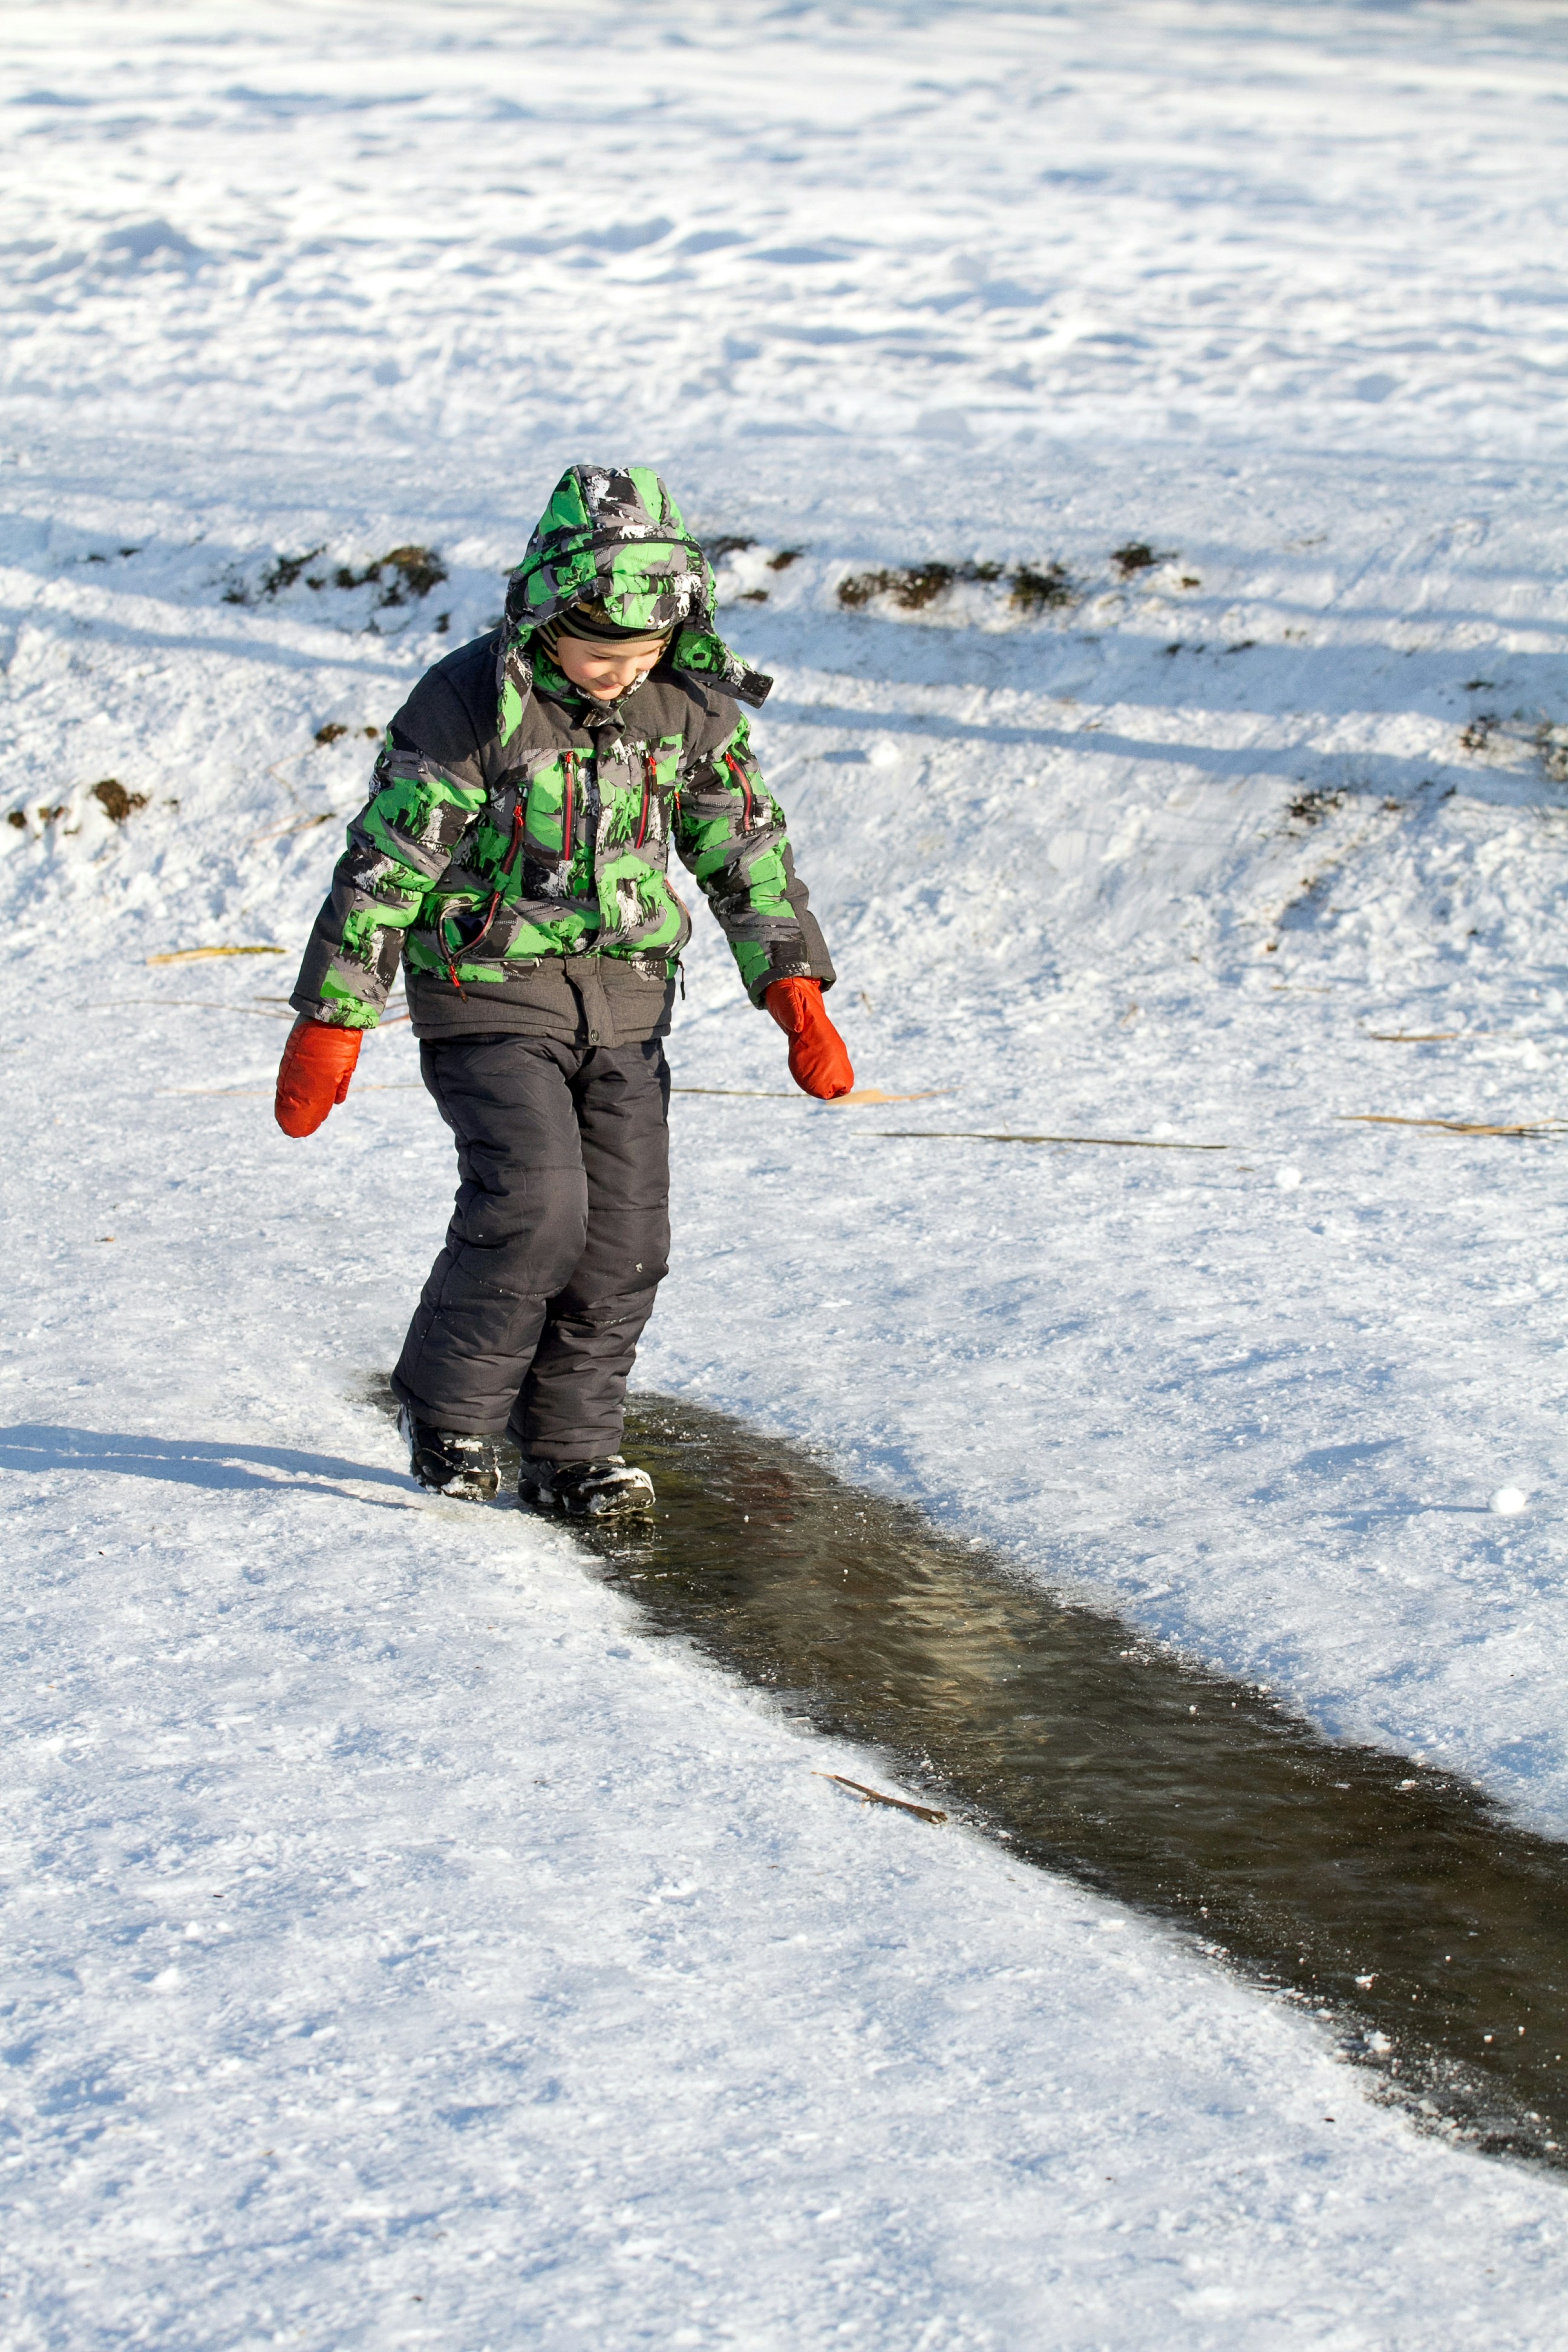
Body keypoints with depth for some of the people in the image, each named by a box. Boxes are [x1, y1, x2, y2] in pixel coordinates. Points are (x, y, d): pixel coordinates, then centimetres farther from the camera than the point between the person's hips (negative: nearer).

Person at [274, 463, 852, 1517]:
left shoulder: (692, 706, -4)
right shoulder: (470, 705, -17)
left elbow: (748, 847, 5)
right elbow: (384, 866, -13)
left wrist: (797, 993, -5)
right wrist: (330, 1023, -11)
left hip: (624, 999, 5)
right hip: (489, 994, -5)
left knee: (626, 1231, 0)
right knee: (534, 1203, -20)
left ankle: (570, 1451, 15)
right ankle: (447, 1407, 3)